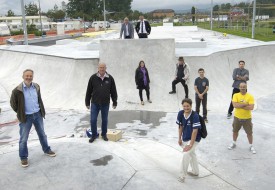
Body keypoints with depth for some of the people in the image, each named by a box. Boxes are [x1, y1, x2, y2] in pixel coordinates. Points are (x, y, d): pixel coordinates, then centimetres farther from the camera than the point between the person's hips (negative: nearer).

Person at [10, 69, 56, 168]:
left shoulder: (36, 87, 0)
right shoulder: (17, 90, -16)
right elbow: (13, 103, -5)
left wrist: (42, 110, 10)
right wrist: (20, 113, 0)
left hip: (38, 114, 5)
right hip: (26, 117, -4)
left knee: (42, 134, 19)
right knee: (23, 138, 5)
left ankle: (46, 150, 38)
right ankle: (23, 158, 20)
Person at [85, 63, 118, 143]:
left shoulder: (110, 78, -3)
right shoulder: (93, 78, -5)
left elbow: (113, 91, 3)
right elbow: (89, 91, 1)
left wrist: (114, 102, 4)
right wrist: (87, 102, 2)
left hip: (105, 104, 1)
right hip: (94, 103, 0)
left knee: (104, 120, 12)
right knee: (93, 120, 1)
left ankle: (104, 134, 30)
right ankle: (94, 135, 19)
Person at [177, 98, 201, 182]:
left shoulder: (195, 116, -27)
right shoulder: (180, 113, -11)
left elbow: (195, 131, -26)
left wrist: (190, 144, -26)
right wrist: (180, 139, 7)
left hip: (194, 139, -7)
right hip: (185, 138, 7)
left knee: (186, 154, -18)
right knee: (191, 154, 23)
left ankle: (182, 175, -4)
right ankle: (195, 171, 43)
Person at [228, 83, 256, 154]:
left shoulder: (250, 96, -12)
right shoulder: (236, 95, -8)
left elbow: (251, 107, -23)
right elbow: (235, 105, -22)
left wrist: (240, 106, -22)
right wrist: (245, 104, -23)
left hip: (247, 118, -2)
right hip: (237, 117, 2)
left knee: (249, 133, 7)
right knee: (235, 131, 18)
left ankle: (251, 146, 25)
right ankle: (233, 143, 37)